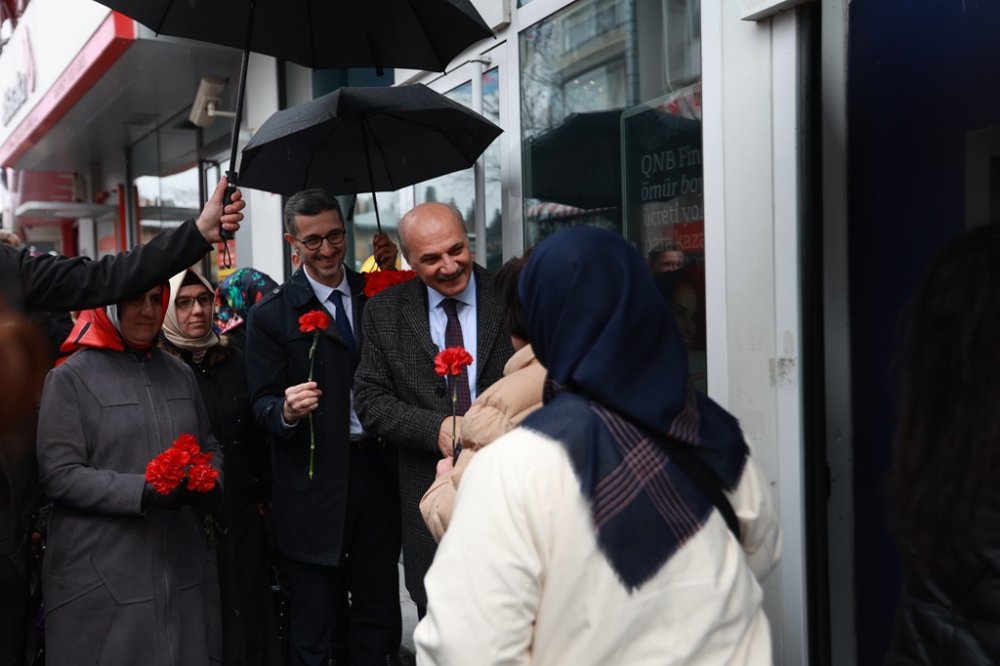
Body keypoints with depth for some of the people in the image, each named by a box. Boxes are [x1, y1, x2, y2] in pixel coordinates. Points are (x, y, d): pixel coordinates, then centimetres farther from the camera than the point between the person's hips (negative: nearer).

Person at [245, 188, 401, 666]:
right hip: (313, 482, -3)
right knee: (315, 618, 6)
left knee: (379, 607, 15)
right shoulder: (271, 315, -2)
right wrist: (286, 411, -27)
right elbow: (262, 402, -4)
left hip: (377, 470, 3)